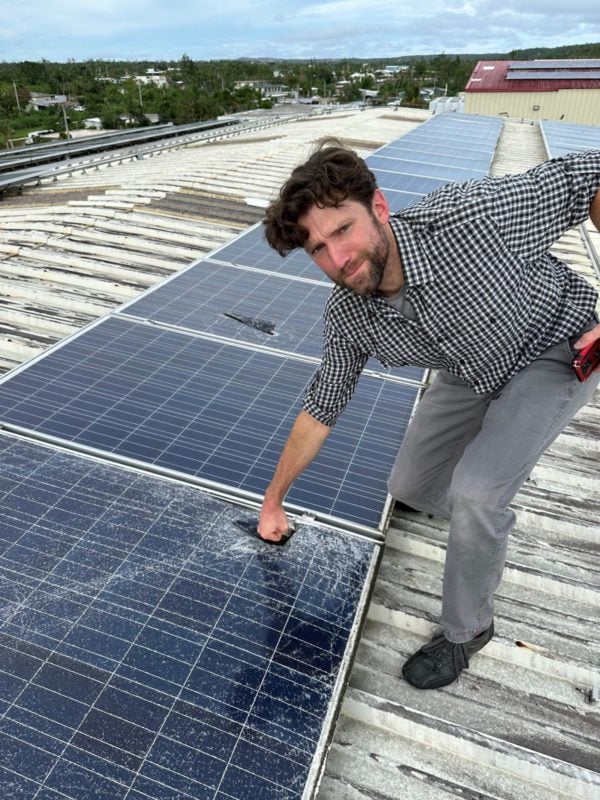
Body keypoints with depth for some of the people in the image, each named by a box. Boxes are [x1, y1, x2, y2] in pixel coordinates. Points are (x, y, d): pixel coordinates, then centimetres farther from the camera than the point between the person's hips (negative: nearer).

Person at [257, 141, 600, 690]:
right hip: (473, 373, 5)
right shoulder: (347, 319, -21)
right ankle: (485, 518, 44)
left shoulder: (470, 215, -38)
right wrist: (273, 501, 0)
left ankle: (467, 630, 7)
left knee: (476, 490, -23)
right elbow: (321, 409, -8)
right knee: (408, 488, 9)